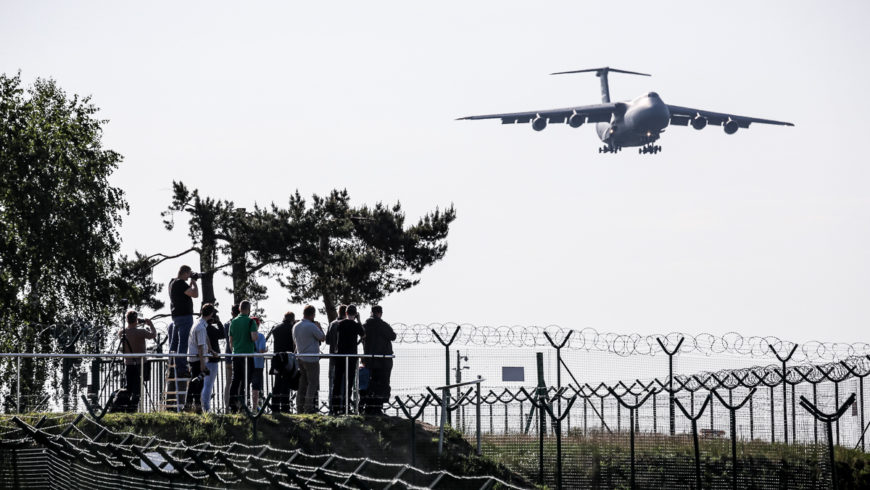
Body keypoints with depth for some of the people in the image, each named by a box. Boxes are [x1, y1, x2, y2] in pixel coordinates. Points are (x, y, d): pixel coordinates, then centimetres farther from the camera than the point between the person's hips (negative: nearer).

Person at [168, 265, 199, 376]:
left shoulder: (173, 282, 14)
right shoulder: (180, 283, -16)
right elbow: (195, 294, -20)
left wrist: (191, 283, 18)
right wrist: (194, 282, -5)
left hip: (176, 316, 10)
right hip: (184, 316, -10)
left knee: (174, 342, 13)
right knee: (183, 343, -10)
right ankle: (181, 370, -13)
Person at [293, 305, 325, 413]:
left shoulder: (296, 326, 7)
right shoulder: (312, 326, -17)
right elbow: (323, 338, -8)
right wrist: (319, 327, 8)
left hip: (300, 358, 7)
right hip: (311, 359, -7)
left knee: (303, 383, 12)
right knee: (313, 383, -1)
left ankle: (300, 408, 12)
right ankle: (308, 407, -5)